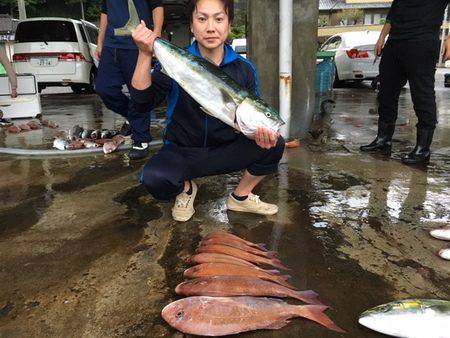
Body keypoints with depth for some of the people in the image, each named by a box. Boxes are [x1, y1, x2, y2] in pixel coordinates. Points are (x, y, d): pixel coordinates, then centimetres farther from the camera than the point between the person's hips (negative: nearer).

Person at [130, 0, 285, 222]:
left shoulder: (244, 69, -4)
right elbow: (143, 101, -16)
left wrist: (264, 135, -27)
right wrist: (145, 54, -28)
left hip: (226, 151, 2)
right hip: (181, 152, -1)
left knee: (274, 144, -21)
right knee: (153, 178, -32)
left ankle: (241, 197, 5)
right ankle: (185, 188, 6)